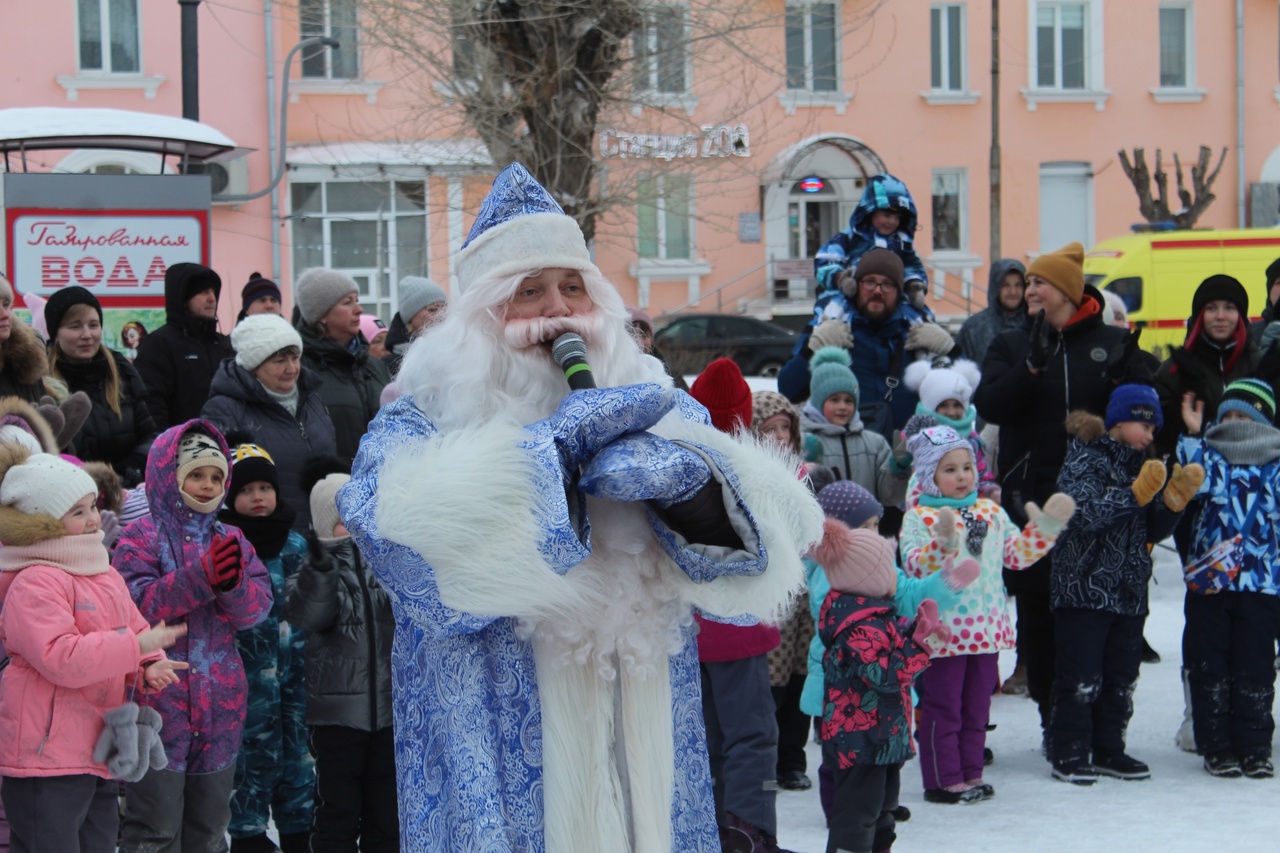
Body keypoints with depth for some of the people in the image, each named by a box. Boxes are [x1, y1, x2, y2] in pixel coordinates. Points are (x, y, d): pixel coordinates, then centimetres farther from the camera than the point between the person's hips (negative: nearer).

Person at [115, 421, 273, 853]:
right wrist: (199, 577, -25)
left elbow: (258, 607, 3)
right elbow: (135, 602, -16)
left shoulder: (232, 541, 13)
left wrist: (234, 583, -19)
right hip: (160, 699, -5)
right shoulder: (142, 537, -2)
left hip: (220, 702, 5)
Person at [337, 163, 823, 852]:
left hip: (644, 741, 3)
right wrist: (565, 439, -18)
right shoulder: (425, 418, 0)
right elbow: (399, 528, -22)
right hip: (497, 754, -3)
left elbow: (764, 535, 0)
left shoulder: (649, 400, 11)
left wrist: (682, 481, -21)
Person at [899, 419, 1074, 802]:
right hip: (944, 629, -6)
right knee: (942, 708, 1)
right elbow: (913, 566, -21)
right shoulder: (919, 518, -8)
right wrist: (943, 542, -36)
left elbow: (1017, 554, 14)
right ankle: (943, 779, 7)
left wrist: (1045, 527, 3)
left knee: (977, 705, 13)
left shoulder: (990, 512, 11)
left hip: (985, 626, 6)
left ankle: (971, 773, 21)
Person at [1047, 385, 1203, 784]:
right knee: (1080, 677, -5)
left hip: (1129, 594, 8)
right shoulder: (1085, 461, -7)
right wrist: (1137, 493, -28)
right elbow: (1086, 513, -23)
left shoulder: (1138, 465, 17)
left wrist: (1177, 497, -1)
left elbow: (1154, 531, 16)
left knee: (1121, 677, 11)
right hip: (1084, 589, -8)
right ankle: (1068, 754, 1)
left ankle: (1107, 750, 20)